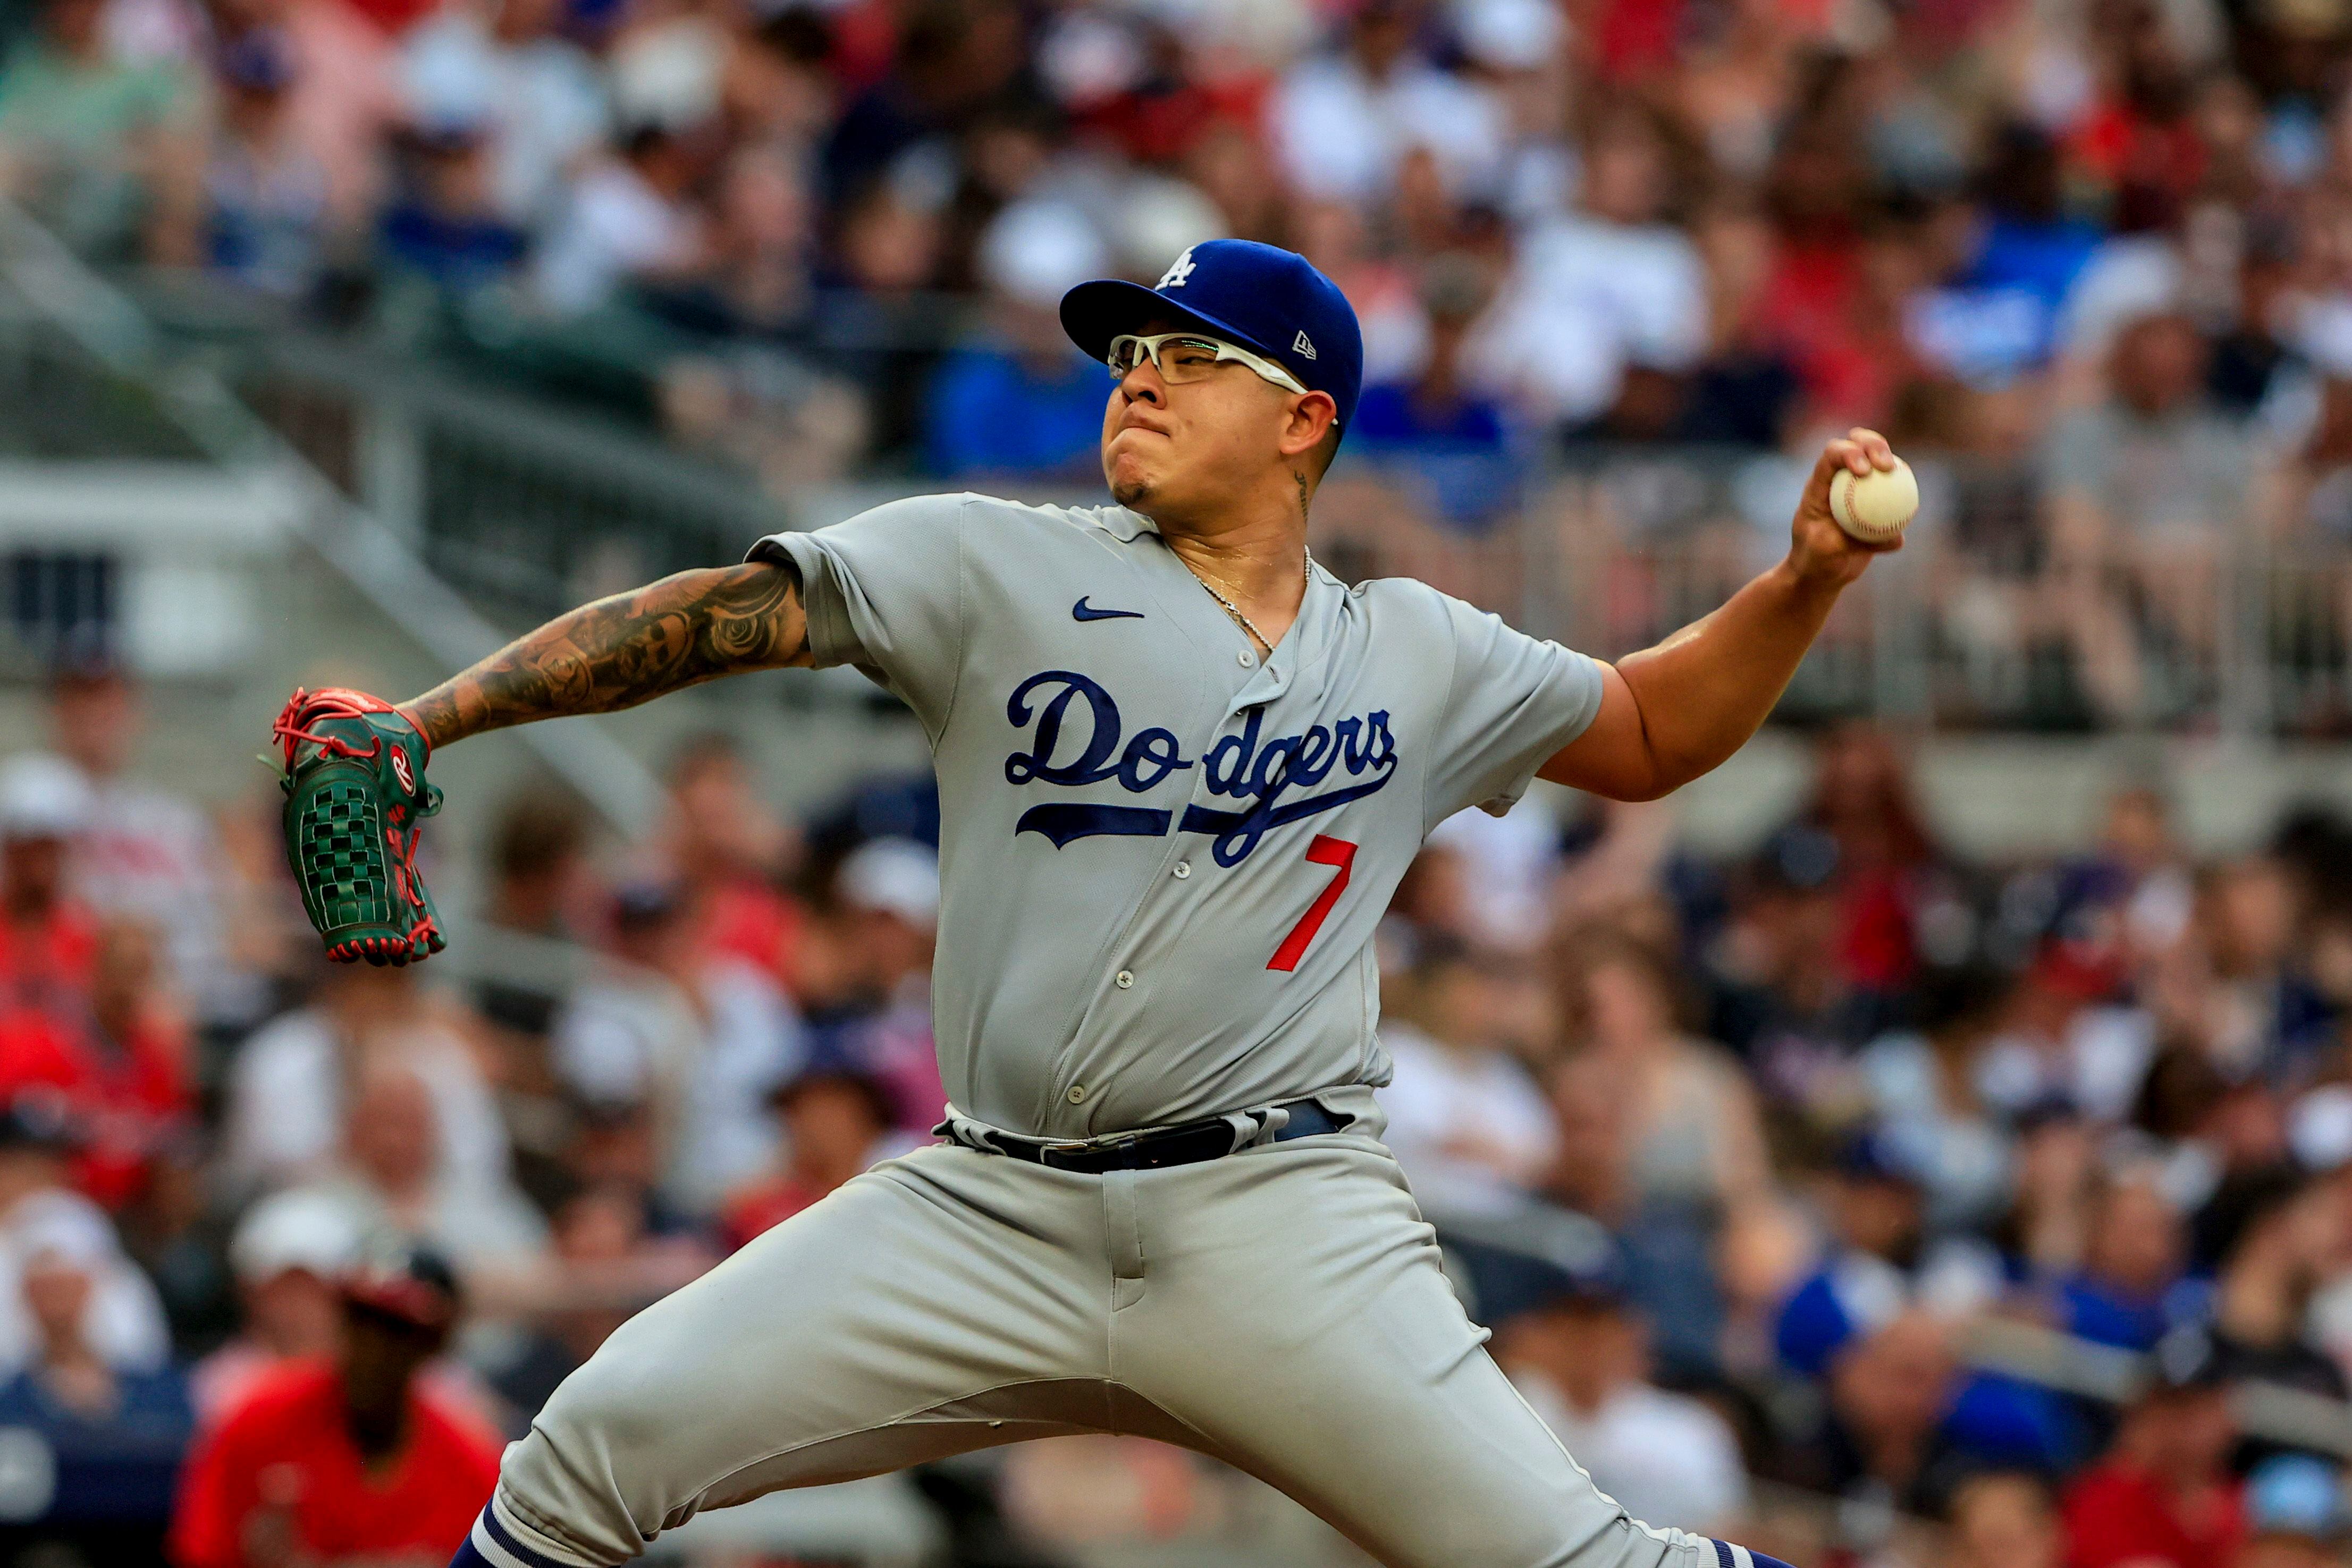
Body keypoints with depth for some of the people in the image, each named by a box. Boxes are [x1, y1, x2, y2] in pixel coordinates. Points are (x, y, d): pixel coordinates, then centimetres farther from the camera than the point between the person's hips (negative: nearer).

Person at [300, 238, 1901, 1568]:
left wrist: (1806, 583, 11)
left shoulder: (1414, 659, 13)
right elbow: (721, 612, -2)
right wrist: (425, 720, -11)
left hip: (1278, 1220, 0)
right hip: (989, 1212, 0)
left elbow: (1651, 734, 28)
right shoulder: (1002, 569, 6)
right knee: (602, 1439, -12)